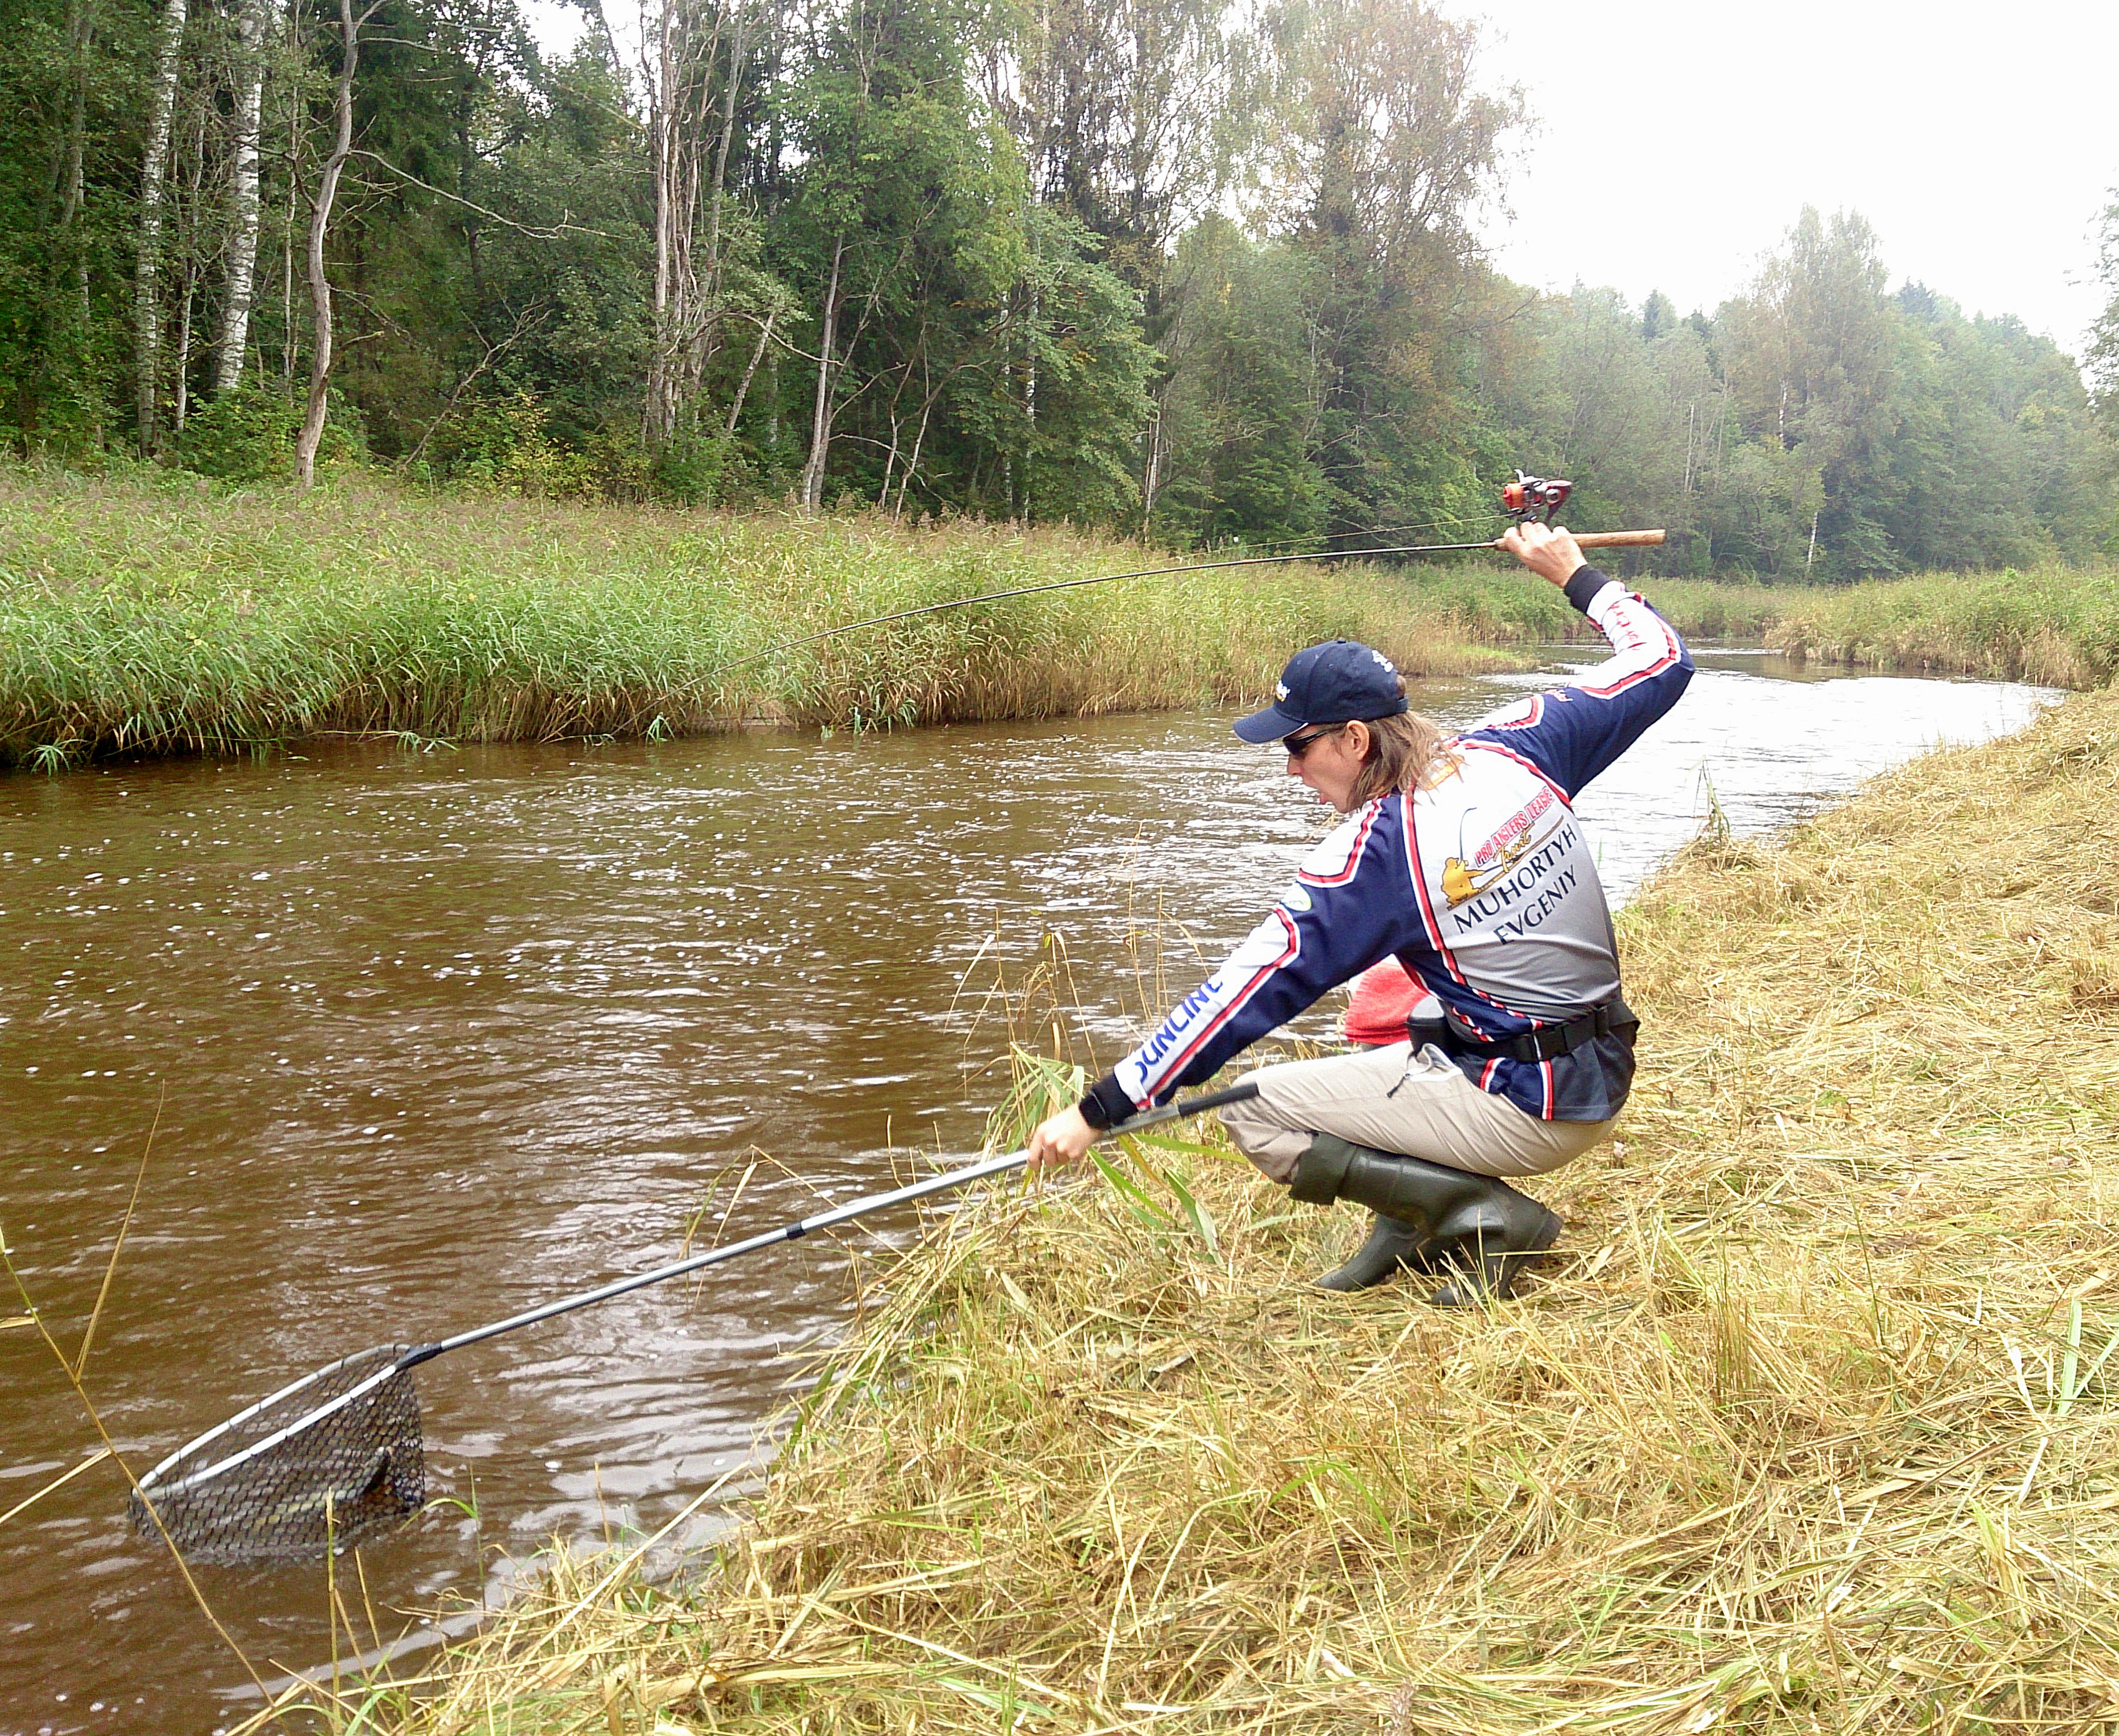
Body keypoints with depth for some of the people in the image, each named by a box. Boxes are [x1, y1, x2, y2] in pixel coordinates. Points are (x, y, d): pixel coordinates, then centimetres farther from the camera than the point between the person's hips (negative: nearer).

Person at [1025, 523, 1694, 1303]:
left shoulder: (1367, 857, -19)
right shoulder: (1516, 750, -2)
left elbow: (1246, 992, -19)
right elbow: (1661, 662, 10)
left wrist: (1099, 1110, -15)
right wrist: (1575, 573, 25)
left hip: (1522, 1115, -8)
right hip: (1603, 1088, 8)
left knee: (1252, 1113, -4)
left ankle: (1485, 1214, -9)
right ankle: (1418, 1221, 18)